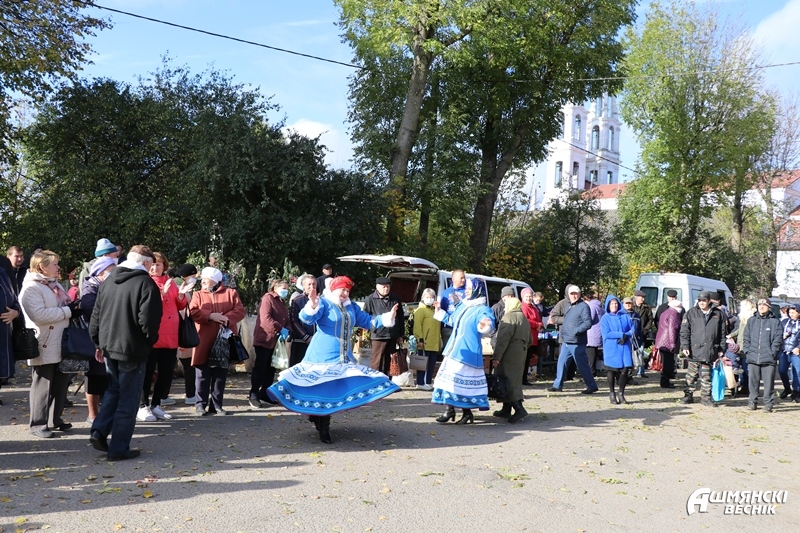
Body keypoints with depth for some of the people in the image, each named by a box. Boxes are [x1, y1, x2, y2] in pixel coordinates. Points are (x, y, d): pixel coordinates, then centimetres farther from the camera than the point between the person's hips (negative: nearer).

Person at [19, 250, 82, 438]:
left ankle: (55, 419, 25)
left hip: (61, 345, 9)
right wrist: (67, 311, -21)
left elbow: (64, 305, 25)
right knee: (43, 385, 0)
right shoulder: (31, 288, -15)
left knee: (61, 383, 14)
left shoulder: (55, 284, 15)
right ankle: (38, 423, 11)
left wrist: (74, 306, 1)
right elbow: (39, 314, -26)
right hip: (44, 347, -9)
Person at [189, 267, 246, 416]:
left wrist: (227, 318, -19)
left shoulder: (230, 293, 8)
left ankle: (216, 405, 14)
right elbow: (193, 312, -5)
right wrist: (210, 316, -19)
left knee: (221, 374, 6)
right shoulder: (198, 294, 10)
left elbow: (240, 310, -2)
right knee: (203, 374, 3)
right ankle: (201, 404, 11)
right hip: (204, 341, 0)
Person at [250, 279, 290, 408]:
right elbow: (265, 318, -21)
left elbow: (285, 320, 13)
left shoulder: (282, 302, 18)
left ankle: (265, 393, 19)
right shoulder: (267, 298, -9)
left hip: (276, 340, 8)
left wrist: (286, 331, -8)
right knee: (260, 367, -4)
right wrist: (280, 329, -25)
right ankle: (254, 395, 4)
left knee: (271, 368, 11)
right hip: (264, 339, -8)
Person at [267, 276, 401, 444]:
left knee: (334, 391, 9)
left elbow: (368, 321, 16)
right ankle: (323, 429, 8)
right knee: (321, 390, -2)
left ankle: (323, 426, 25)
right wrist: (312, 305, -43)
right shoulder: (324, 303, -8)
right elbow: (307, 318, -22)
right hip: (323, 356, -7)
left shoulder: (352, 307, 13)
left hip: (344, 357, 7)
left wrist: (387, 318, 4)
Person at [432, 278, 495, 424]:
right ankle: (450, 409, 17)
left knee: (462, 380, -5)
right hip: (454, 349, 8)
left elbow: (489, 326, -27)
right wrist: (440, 312, 30)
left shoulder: (483, 310, -11)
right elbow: (452, 320, 28)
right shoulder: (461, 305, 13)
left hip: (468, 352, -8)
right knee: (449, 378, 8)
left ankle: (467, 412, 9)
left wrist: (485, 326, -49)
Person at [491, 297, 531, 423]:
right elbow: (529, 340, 22)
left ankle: (519, 408, -17)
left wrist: (496, 356, -23)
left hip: (509, 355, -9)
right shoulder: (524, 319, 18)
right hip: (521, 355, 9)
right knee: (514, 380, 13)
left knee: (507, 381, -7)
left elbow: (503, 339, -21)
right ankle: (506, 410, 20)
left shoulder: (509, 316, -11)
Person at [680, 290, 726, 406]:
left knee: (706, 376, 9)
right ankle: (688, 395, 12)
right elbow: (684, 331, 2)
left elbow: (722, 333, 12)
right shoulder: (691, 313, 4)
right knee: (691, 375, 3)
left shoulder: (717, 314, 8)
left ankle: (706, 397, 18)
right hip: (694, 350, -1)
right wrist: (685, 346, -7)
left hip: (710, 351, 1)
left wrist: (721, 349, 8)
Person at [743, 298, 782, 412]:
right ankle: (752, 401, 15)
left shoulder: (775, 322, 3)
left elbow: (778, 340, -1)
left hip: (769, 359, -3)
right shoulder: (751, 321, 13)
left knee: (769, 382, -1)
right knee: (753, 381, 7)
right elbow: (746, 338, 12)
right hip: (753, 358, 3)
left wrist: (772, 353, -9)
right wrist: (747, 351, 1)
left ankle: (768, 403, 7)